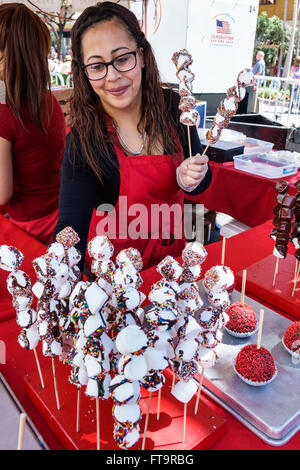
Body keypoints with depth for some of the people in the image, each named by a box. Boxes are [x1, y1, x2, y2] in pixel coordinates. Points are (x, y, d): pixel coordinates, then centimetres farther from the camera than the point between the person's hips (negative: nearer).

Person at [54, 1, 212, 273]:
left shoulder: (174, 107, -13)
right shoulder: (83, 141, -24)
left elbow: (201, 180, -2)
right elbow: (71, 226, -32)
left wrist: (187, 178, -25)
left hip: (172, 251, 4)